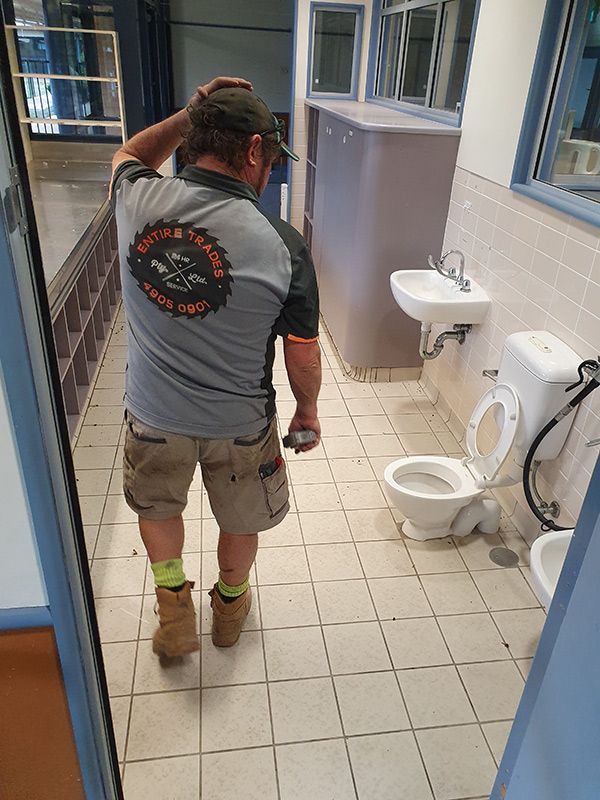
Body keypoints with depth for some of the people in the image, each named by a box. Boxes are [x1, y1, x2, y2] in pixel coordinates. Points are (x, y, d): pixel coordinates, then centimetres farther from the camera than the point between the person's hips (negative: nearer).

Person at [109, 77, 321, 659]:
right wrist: (307, 410, 8)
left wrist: (190, 115, 2)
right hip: (240, 426, -1)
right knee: (239, 522, 27)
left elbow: (130, 154, 12)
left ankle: (174, 606, 38)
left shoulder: (137, 198, -16)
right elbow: (303, 356, -11)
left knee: (156, 505, 32)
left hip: (153, 415, 2)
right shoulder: (282, 246, -23)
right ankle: (230, 604, 51)